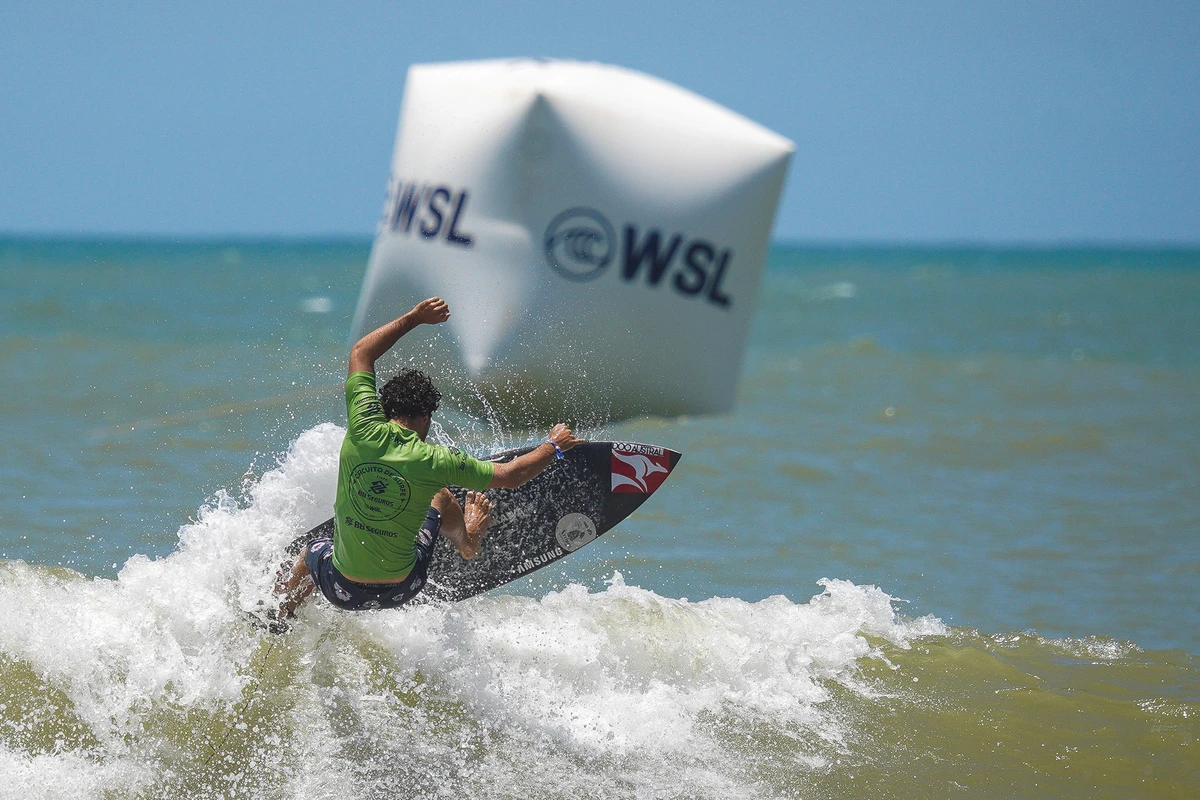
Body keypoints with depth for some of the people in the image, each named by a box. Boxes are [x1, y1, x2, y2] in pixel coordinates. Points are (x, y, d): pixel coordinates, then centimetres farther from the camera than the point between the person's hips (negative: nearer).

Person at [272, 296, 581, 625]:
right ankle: (468, 543, 51)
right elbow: (511, 476, -7)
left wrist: (414, 318, 7)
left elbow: (360, 353, -1)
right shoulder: (435, 461, -20)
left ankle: (277, 623, 57)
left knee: (314, 552, 39)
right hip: (400, 591, -1)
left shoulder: (365, 431, -18)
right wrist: (553, 445, 10)